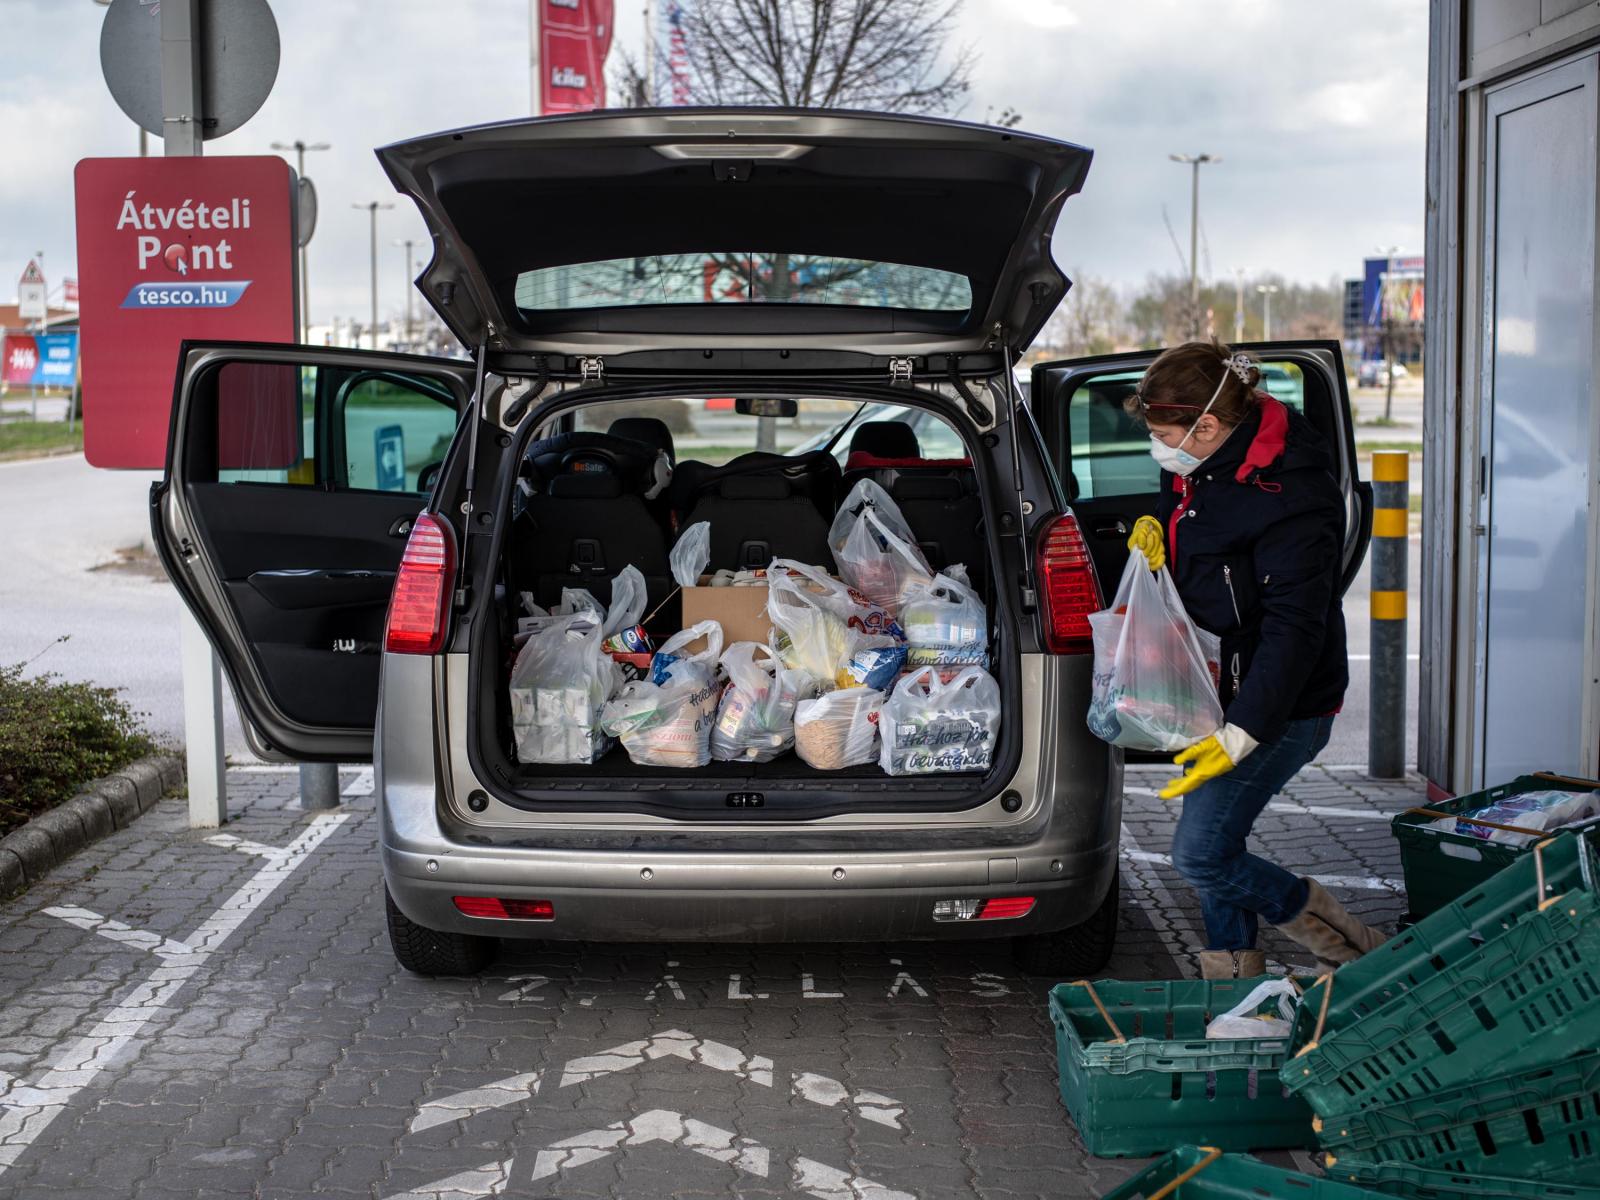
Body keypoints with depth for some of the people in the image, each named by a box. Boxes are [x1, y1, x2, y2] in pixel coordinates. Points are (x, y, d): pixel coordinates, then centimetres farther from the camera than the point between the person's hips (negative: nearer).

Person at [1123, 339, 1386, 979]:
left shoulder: (1288, 496, -26)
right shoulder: (1199, 464, 1)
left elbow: (1294, 627, -28)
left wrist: (1244, 733, -33)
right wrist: (1156, 528, 0)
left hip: (1279, 704, -9)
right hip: (1217, 686, 9)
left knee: (1198, 853, -10)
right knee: (1214, 840, 14)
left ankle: (1353, 950, 7)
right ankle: (1233, 971, 30)